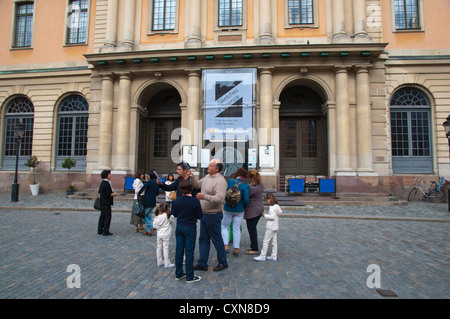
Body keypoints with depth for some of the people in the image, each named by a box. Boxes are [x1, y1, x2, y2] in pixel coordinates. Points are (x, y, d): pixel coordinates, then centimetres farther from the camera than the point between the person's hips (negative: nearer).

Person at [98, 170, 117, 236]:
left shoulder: (102, 183, 11)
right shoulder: (107, 183, -18)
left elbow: (99, 191, 20)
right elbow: (108, 194, -22)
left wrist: (112, 193, 15)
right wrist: (114, 194, -4)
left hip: (102, 202, 10)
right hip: (106, 202, -9)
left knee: (102, 216, 15)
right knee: (107, 216, -3)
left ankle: (100, 230, 22)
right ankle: (106, 231, 0)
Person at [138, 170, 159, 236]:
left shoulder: (149, 182, -14)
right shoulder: (156, 183, 9)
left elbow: (143, 188, -28)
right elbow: (157, 193, 17)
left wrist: (138, 194, -14)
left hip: (148, 202, -8)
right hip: (153, 202, 8)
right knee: (148, 216, 15)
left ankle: (152, 227, -4)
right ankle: (148, 231, 15)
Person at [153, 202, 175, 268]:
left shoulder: (157, 216, -4)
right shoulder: (167, 215, -16)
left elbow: (154, 225, 1)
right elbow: (172, 221, 0)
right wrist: (169, 212, 8)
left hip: (159, 235, 5)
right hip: (166, 235, -5)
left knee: (158, 248, 15)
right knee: (165, 249, 1)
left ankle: (159, 262, 27)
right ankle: (167, 264, 9)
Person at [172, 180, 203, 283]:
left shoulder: (177, 201, -4)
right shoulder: (195, 201, -16)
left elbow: (174, 214, 6)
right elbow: (200, 216, -10)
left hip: (179, 227, 4)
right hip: (190, 228, -4)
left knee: (179, 250, 13)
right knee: (189, 252, 3)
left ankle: (178, 274, 25)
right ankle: (189, 276, 12)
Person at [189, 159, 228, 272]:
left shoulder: (220, 181, -21)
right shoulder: (207, 177, 8)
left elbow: (220, 198, -31)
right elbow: (198, 185, 21)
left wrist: (205, 197, -40)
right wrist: (192, 177, 3)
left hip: (213, 215, -9)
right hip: (204, 214, 9)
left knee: (217, 240, 6)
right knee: (203, 239, 15)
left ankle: (223, 263, 25)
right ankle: (202, 264, 26)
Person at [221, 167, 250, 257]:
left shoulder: (230, 181, -9)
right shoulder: (245, 186, -12)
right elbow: (246, 200, -16)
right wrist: (244, 206, 3)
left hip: (228, 209, 0)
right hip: (239, 210, 0)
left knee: (225, 227, 17)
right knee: (237, 229, 11)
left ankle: (225, 246, 7)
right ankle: (236, 249, 15)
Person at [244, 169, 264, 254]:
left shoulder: (252, 188, -26)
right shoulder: (260, 184, 1)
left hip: (252, 211, -9)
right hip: (260, 208, 9)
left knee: (251, 229, 4)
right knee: (253, 228, 21)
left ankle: (255, 249, 13)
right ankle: (253, 246, 32)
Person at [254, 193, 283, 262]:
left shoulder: (272, 207, -18)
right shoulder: (276, 206, 11)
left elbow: (272, 217, -24)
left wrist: (265, 215, -12)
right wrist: (268, 214, 8)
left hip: (271, 227, -10)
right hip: (275, 227, 10)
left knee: (266, 241, -3)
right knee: (274, 242, 12)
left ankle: (262, 256, 3)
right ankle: (274, 256, 18)